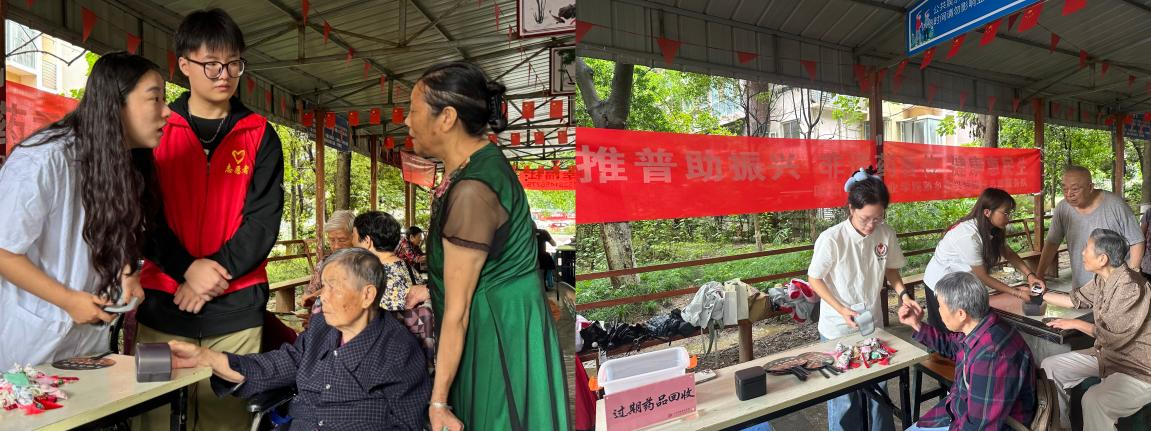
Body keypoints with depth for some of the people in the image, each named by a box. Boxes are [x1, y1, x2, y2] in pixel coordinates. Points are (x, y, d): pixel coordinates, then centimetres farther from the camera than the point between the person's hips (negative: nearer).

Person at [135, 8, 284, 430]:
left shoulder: (260, 135, 5)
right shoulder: (157, 130, 6)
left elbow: (264, 219, -2)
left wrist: (216, 272, -13)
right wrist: (188, 269, -14)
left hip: (237, 306, 0)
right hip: (163, 302, 0)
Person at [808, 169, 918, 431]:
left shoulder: (886, 234, -9)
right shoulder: (831, 239, -21)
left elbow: (890, 269, 9)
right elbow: (814, 279, -10)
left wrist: (903, 294, -8)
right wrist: (842, 310, -18)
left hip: (874, 325, 4)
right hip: (838, 330, -4)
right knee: (844, 396, 7)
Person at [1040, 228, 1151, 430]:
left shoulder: (1131, 287, -26)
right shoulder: (1102, 279, 2)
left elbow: (1114, 335, -25)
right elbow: (1076, 299, 20)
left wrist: (1076, 324, -11)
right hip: (1106, 354, 10)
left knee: (1093, 400, -34)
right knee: (1049, 366, 5)